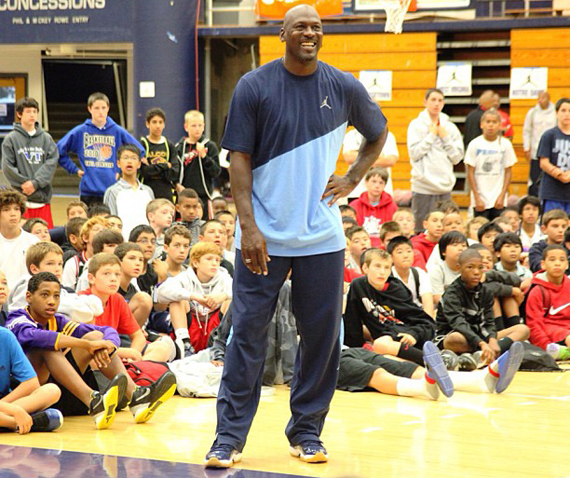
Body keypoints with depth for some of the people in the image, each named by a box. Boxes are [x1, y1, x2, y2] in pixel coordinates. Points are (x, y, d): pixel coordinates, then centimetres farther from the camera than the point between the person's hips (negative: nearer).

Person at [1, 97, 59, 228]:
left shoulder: (46, 138, 10)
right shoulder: (11, 139, 4)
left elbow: (52, 162, -1)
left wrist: (36, 183, -13)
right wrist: (24, 184, -12)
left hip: (43, 198, 2)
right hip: (20, 199, -2)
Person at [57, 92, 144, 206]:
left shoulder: (118, 131, 3)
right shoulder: (80, 131, 2)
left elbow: (139, 151, 9)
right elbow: (59, 150, 8)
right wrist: (74, 169, 2)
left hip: (112, 190, 0)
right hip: (88, 191, 0)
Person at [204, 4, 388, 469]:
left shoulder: (345, 87, 3)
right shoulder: (254, 87, -4)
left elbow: (378, 132, 21)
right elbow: (239, 159, -5)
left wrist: (353, 178, 6)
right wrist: (248, 227, -13)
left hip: (322, 237, 2)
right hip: (264, 237, -2)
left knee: (322, 335, 6)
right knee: (248, 333, -3)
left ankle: (307, 432, 19)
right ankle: (230, 437, 4)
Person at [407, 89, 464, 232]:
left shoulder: (450, 127, 10)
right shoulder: (416, 125, 1)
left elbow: (457, 156, 5)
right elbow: (414, 153, -10)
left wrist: (445, 138, -4)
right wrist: (431, 136, -8)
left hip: (445, 187, 3)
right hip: (423, 187, -3)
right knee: (422, 229, -2)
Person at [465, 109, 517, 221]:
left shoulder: (505, 144, 1)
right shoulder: (475, 144, -2)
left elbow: (508, 172, 4)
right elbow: (470, 173, -1)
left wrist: (502, 196, -3)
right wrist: (477, 198, -6)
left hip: (498, 200, 1)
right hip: (480, 200, -1)